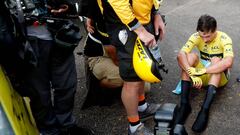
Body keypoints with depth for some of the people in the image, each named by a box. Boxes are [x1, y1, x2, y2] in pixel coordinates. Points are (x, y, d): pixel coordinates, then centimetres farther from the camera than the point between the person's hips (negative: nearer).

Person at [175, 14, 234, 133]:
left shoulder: (224, 39, -20)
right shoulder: (196, 37, -13)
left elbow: (228, 62, -39)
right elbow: (181, 55, -29)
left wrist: (202, 71, -42)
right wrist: (192, 74, -42)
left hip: (220, 77, -2)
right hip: (201, 76, 2)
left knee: (216, 60, -32)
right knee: (191, 56, -25)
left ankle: (205, 109, -43)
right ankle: (184, 104, -33)